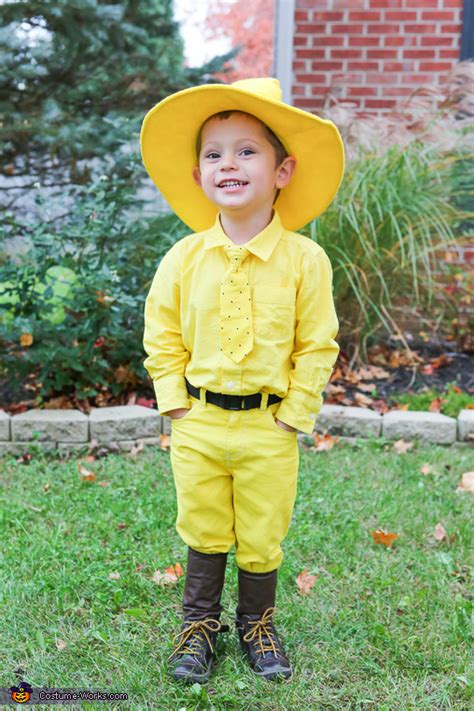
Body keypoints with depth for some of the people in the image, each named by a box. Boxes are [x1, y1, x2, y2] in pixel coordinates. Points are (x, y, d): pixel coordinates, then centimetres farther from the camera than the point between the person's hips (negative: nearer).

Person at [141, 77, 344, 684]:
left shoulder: (304, 260, -10)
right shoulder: (184, 258, -4)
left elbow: (317, 346, -5)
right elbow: (161, 335, 4)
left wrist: (294, 414, -7)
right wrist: (175, 401, -2)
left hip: (269, 428, -1)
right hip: (197, 424, 2)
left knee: (262, 539, 13)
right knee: (203, 533, 16)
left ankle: (257, 625, 38)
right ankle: (199, 623, 38)